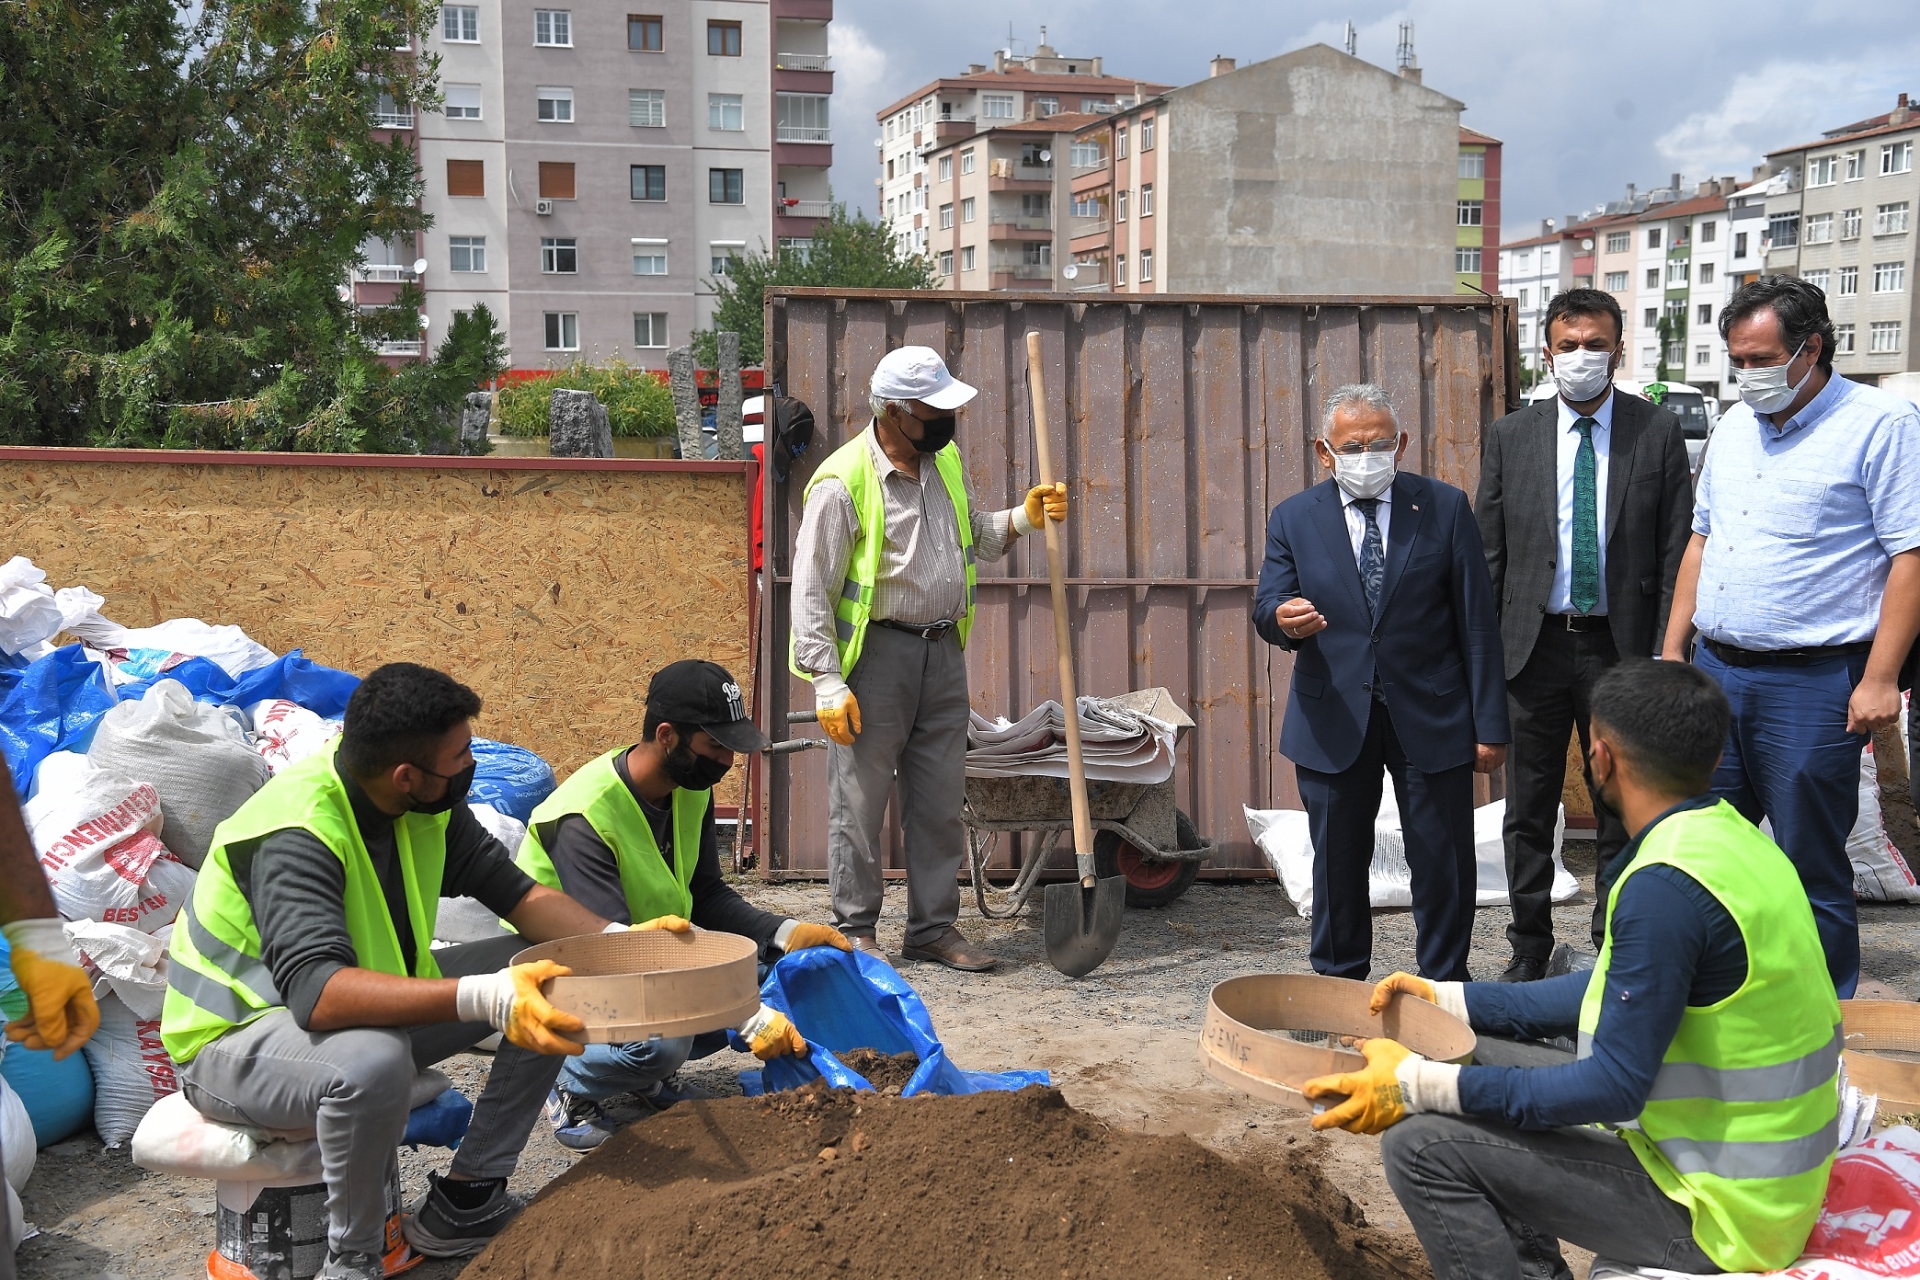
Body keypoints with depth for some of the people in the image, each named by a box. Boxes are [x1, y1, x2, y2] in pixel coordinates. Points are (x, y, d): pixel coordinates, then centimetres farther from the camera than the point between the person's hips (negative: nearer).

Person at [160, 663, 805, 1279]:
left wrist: (623, 942, -17)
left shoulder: (427, 803, -8)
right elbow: (318, 992, -44)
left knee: (552, 986, -4)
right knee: (373, 1061, -41)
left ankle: (463, 1201, 2)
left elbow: (515, 891, 0)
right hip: (237, 1037, -8)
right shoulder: (297, 835, -31)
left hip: (372, 1000, 8)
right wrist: (482, 998, -54)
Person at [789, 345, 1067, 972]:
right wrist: (829, 685, -17)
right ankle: (855, 930, 17)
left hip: (944, 650, 7)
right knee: (860, 800, 3)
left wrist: (1024, 518, 3)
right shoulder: (843, 481, -14)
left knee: (941, 801, 12)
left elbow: (974, 534, 23)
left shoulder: (947, 459, 8)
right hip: (876, 652, -6)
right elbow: (811, 590, -14)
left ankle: (934, 927, 23)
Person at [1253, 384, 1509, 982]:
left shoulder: (1446, 507, 0)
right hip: (1333, 719, 1)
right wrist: (1283, 619, -27)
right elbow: (1266, 607, 0)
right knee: (1338, 864, 10)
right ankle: (1338, 988, 27)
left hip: (1432, 715, -1)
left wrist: (1490, 725, -3)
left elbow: (1477, 623, 0)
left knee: (1443, 865, 6)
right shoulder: (1294, 518, 3)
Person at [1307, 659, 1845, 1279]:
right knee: (1488, 1062, 18)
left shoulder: (1665, 887, -26)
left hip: (1719, 1208, -9)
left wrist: (1416, 1084, -21)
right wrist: (1449, 998, 16)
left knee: (1422, 1146, -12)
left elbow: (1613, 1088, -24)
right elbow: (1618, 989, 15)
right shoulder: (1729, 834, 5)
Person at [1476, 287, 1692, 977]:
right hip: (1534, 644, 1)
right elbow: (1487, 555, 4)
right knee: (1528, 814, 10)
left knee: (1625, 813, 10)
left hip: (1623, 647, -1)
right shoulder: (1509, 436, 4)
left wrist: (1665, 657, -7)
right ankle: (1528, 950, 24)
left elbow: (1677, 554, -1)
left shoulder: (1658, 433, 0)